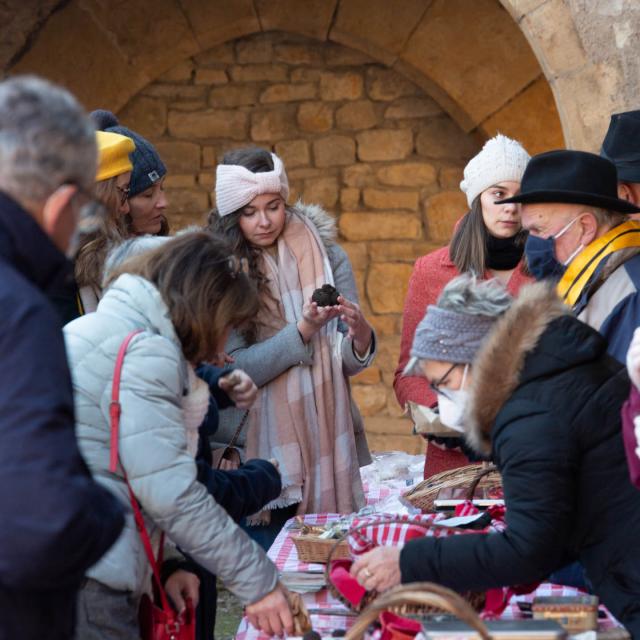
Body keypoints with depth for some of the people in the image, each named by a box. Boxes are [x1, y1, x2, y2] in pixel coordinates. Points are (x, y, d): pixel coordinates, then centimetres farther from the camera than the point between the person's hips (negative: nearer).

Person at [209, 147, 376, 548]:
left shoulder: (326, 256, 3)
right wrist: (303, 331, -22)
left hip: (327, 442, 3)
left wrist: (360, 334, -21)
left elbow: (350, 364, 1)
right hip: (261, 453, -3)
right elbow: (235, 370, -12)